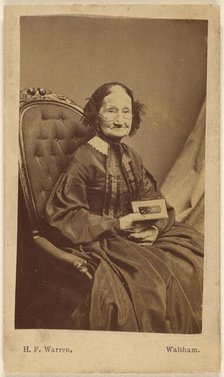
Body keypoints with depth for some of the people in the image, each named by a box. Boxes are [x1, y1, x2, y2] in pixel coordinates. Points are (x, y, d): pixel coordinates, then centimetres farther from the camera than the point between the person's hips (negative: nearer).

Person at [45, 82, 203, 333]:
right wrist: (116, 225, -19)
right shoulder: (83, 159, -12)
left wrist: (156, 227, -10)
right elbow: (62, 214, -14)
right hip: (100, 242, -7)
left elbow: (154, 201, 13)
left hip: (138, 235, 8)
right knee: (152, 281, -28)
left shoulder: (129, 156, 11)